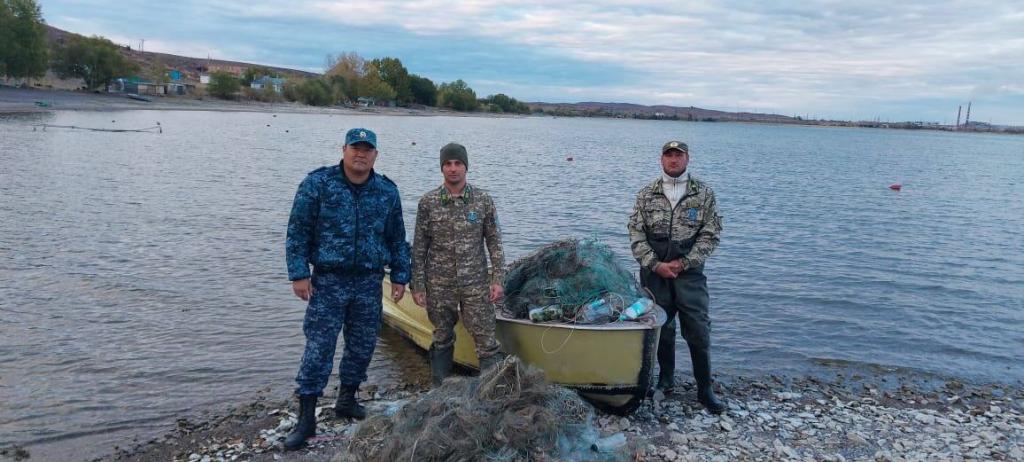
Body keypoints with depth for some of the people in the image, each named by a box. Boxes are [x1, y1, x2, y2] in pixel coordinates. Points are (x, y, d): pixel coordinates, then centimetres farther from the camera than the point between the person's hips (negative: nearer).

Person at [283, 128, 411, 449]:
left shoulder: (387, 191, 4)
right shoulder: (318, 183, -5)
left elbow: (397, 239, 11)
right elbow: (298, 231, -5)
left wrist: (399, 277, 9)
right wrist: (299, 274, -10)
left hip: (369, 282, 4)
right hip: (329, 281, -3)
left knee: (362, 346, 11)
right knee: (318, 348, -3)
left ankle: (347, 399, 31)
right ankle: (306, 418, 5)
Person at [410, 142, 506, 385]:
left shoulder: (483, 200, -1)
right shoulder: (428, 202, -2)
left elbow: (494, 242, 3)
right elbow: (419, 247, 1)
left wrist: (498, 280, -3)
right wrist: (417, 286, -1)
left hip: (476, 283, 0)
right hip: (439, 285, 1)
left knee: (486, 340, -1)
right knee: (442, 340, 13)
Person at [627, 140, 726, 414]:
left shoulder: (704, 193, 3)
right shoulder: (646, 195, 6)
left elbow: (711, 234, -1)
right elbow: (636, 234, 3)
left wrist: (683, 263, -10)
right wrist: (655, 264, -9)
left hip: (689, 272, -1)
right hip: (655, 272, 2)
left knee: (698, 332, -3)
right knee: (662, 329, 11)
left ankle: (705, 390, 9)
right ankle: (665, 381, 27)